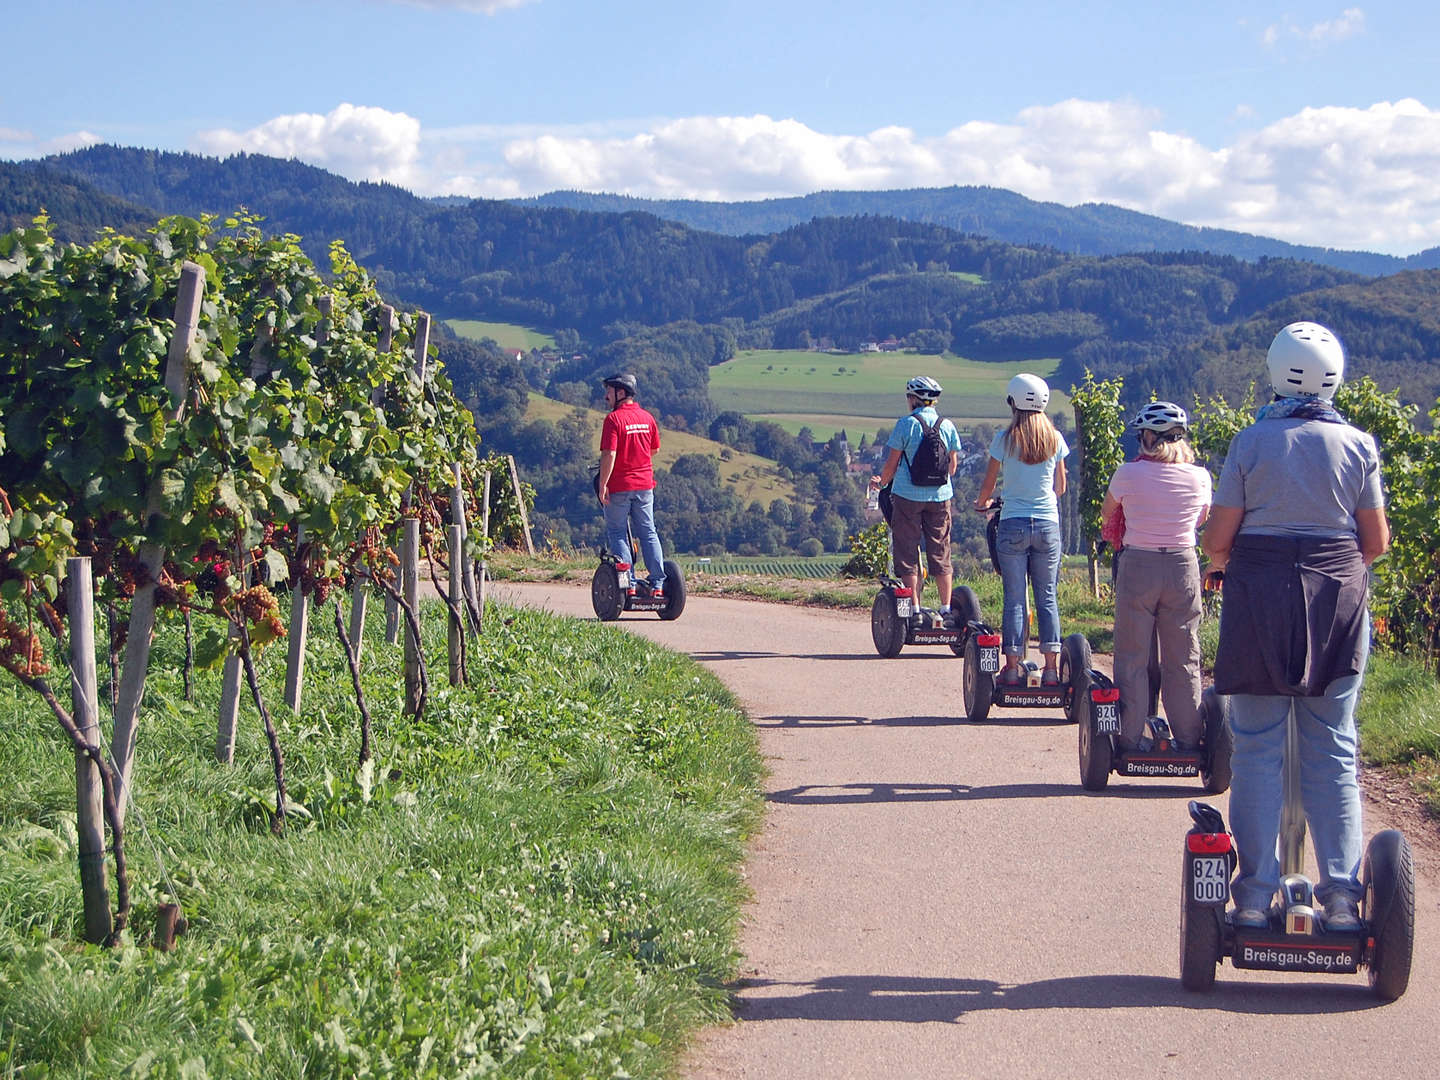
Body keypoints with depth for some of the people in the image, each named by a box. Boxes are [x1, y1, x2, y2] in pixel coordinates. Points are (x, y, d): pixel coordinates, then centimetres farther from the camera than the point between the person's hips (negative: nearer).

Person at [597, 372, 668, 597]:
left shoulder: (614, 419, -13)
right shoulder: (647, 418, 7)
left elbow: (609, 454, -19)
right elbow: (654, 450, 17)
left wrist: (602, 485, -15)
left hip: (619, 486, -5)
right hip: (644, 484, 5)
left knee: (617, 532, 5)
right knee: (648, 532, 10)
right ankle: (658, 583, 7)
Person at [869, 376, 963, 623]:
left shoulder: (906, 424, -8)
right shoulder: (947, 426, 3)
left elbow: (891, 464, -5)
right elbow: (953, 466, 10)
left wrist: (881, 481, 14)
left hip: (908, 496, -4)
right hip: (940, 497, 4)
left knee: (908, 554, 3)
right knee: (940, 554, 10)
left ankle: (915, 610, 0)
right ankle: (946, 610, 11)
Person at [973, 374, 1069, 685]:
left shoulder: (1005, 438, -6)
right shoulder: (1055, 439, 2)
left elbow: (988, 483, 2)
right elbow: (1060, 487, 12)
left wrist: (981, 502, 24)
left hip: (1013, 524, -2)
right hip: (1048, 524, 2)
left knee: (1014, 598, 2)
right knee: (1047, 597, 8)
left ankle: (1012, 668, 2)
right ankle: (1051, 667, 6)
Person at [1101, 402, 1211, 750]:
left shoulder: (1129, 473, -7)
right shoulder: (1199, 477, 0)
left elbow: (1106, 512, 11)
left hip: (1138, 567, -2)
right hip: (1184, 567, 2)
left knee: (1132, 658, 5)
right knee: (1184, 660, 9)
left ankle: (1131, 739, 5)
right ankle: (1188, 740, 11)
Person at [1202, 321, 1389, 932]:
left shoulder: (1252, 442, -3)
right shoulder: (1357, 445, 1)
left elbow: (1218, 538, -4)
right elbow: (1376, 542, 2)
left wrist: (1220, 560, 18)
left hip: (1259, 596, -1)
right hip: (1339, 598, 1)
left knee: (1258, 749, 4)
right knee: (1333, 751, 6)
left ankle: (1256, 894, 3)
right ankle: (1341, 896, 3)